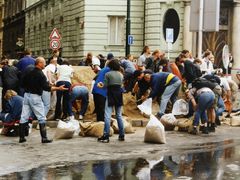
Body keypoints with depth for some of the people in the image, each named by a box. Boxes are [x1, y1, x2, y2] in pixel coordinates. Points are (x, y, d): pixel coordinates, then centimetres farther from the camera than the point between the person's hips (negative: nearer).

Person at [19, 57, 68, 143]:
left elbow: (23, 84, 14)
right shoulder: (40, 75, -12)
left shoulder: (29, 73, 8)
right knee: (41, 118, 0)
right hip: (35, 97, -6)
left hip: (26, 95, 7)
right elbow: (46, 87, -18)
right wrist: (58, 88, -15)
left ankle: (21, 137, 10)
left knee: (24, 117, 7)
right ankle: (44, 138, -1)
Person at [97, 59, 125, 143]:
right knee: (119, 115, 12)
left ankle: (106, 136, -11)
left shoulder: (108, 74, -6)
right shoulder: (121, 75, 9)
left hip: (111, 95, -5)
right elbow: (121, 85, 10)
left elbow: (105, 86, -8)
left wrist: (101, 84, 14)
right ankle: (121, 135, 14)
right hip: (119, 95, 5)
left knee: (107, 116, -6)